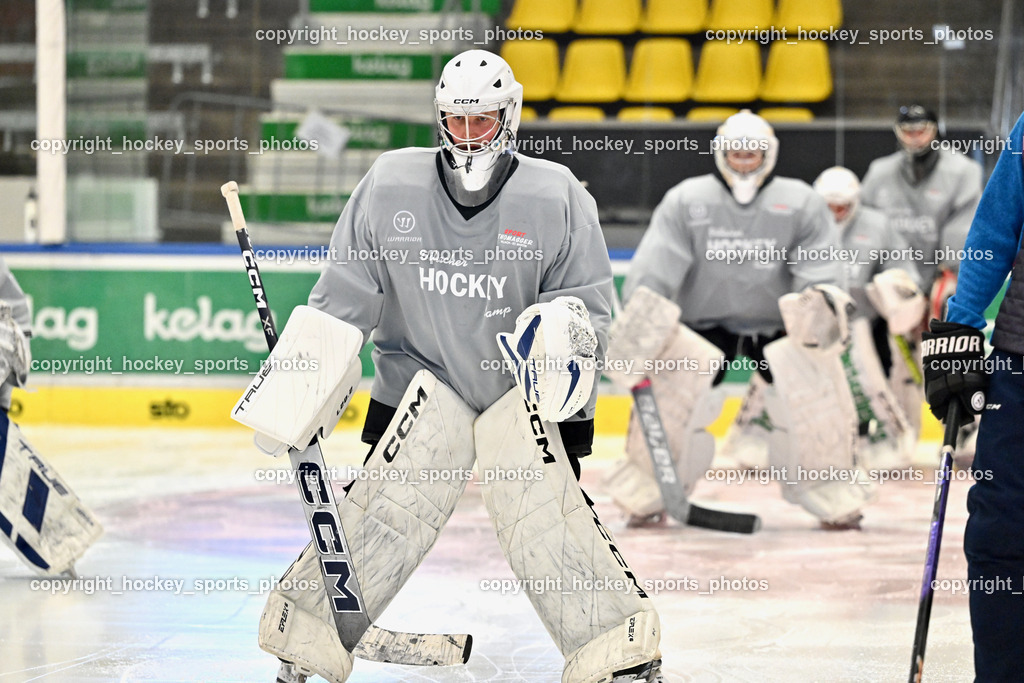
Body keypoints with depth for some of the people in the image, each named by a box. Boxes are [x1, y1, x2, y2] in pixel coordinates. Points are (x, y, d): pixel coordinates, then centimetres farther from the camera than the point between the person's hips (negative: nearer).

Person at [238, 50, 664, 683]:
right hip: (425, 374, 1)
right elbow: (344, 297, 2)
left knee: (545, 513, -14)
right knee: (387, 506, -10)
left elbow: (590, 297, -5)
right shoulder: (390, 186, -6)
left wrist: (566, 328, -28)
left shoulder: (556, 196, -10)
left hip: (530, 382, -1)